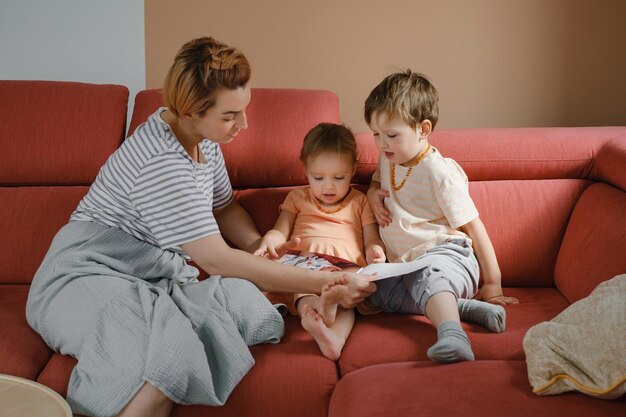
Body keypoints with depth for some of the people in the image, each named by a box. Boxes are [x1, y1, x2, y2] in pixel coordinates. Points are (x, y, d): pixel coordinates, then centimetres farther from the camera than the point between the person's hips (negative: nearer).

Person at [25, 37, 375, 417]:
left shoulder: (202, 137, 4)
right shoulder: (161, 164, -23)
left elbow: (224, 206, 19)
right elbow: (216, 259, -25)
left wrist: (266, 253, 0)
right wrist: (324, 282, -25)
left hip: (153, 278, 9)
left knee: (245, 299, -23)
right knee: (170, 359, -39)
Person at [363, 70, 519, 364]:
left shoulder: (439, 172, -8)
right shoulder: (389, 160, 17)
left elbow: (474, 227, -7)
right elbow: (377, 181, 42)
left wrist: (492, 284, -6)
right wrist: (373, 193, 14)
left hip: (446, 254, -8)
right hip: (406, 267, 9)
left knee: (429, 278, -42)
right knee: (368, 291, -21)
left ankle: (453, 338, -70)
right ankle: (463, 307, -25)